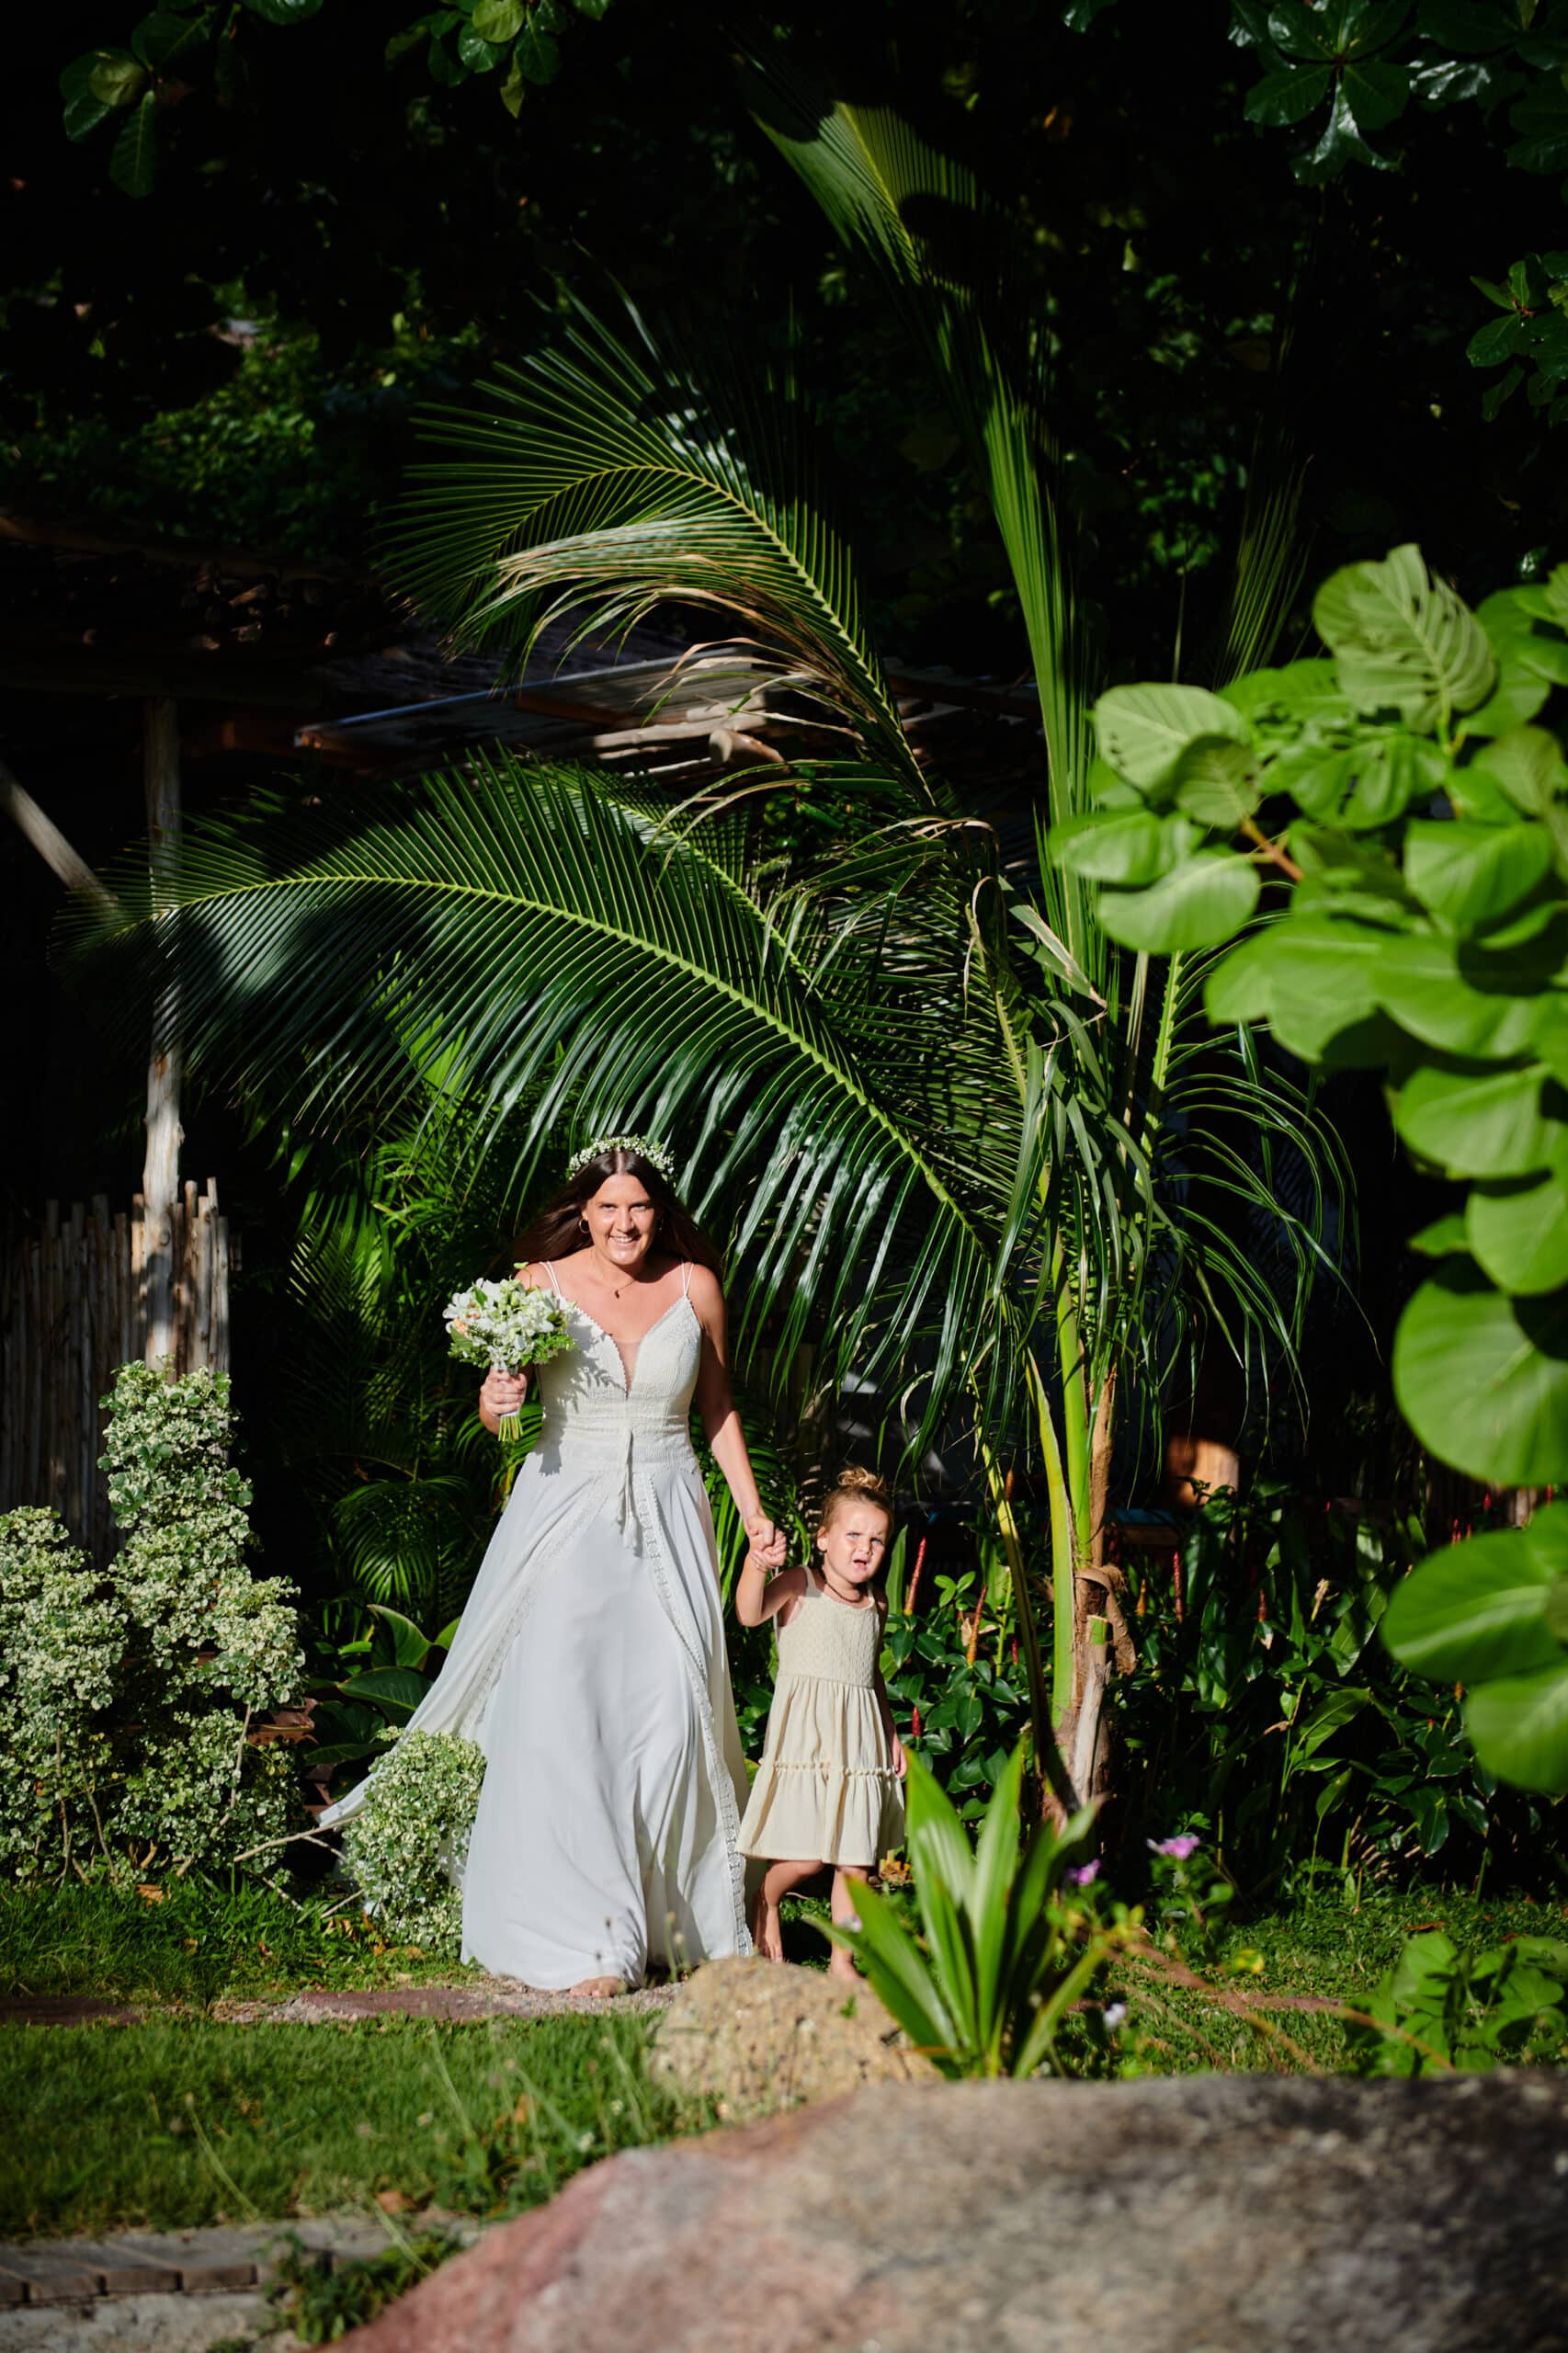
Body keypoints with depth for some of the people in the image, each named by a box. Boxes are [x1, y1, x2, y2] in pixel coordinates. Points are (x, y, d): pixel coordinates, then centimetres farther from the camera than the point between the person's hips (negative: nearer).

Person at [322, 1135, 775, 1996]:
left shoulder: (693, 1287, 4)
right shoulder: (542, 1284, -1)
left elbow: (717, 1408, 16)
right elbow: (495, 1401, 7)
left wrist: (752, 1508, 12)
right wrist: (497, 1403, -16)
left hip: (665, 1522, 2)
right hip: (564, 1514, -2)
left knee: (668, 1718, -3)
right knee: (561, 1719, -12)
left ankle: (679, 1921, 13)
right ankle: (587, 1942, -13)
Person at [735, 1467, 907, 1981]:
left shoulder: (876, 1605, 14)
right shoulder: (799, 1586, -4)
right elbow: (750, 1614, -24)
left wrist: (890, 1733, 22)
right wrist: (756, 1566, -42)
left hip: (860, 1742, 5)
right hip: (804, 1739, -5)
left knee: (856, 1861, 3)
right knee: (805, 1856, -9)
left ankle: (842, 1961, 13)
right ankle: (764, 1901, 21)